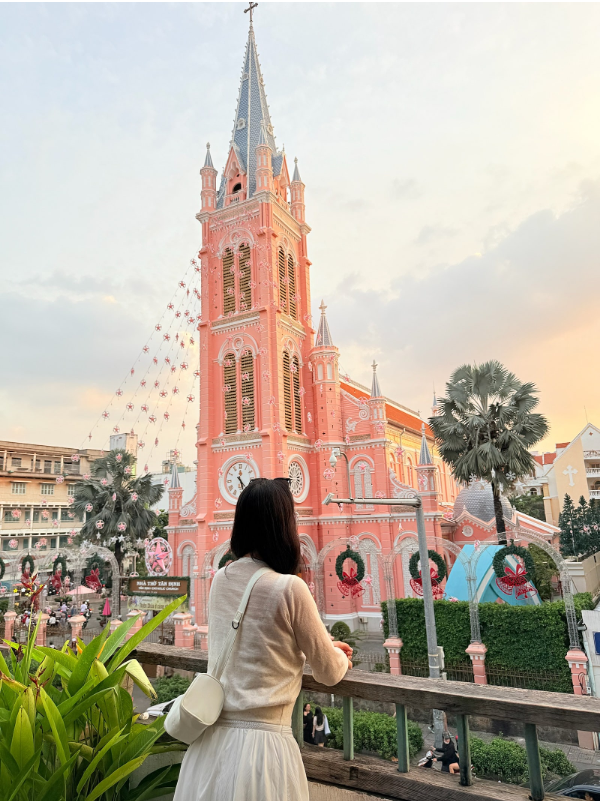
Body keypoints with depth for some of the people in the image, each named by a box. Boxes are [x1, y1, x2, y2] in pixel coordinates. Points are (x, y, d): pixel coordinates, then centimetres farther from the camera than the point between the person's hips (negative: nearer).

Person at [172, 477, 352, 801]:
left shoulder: (221, 579, -1)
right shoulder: (289, 588, -19)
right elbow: (329, 674, -6)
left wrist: (324, 645, 25)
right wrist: (342, 658, 18)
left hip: (211, 740, 6)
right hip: (261, 742, -5)